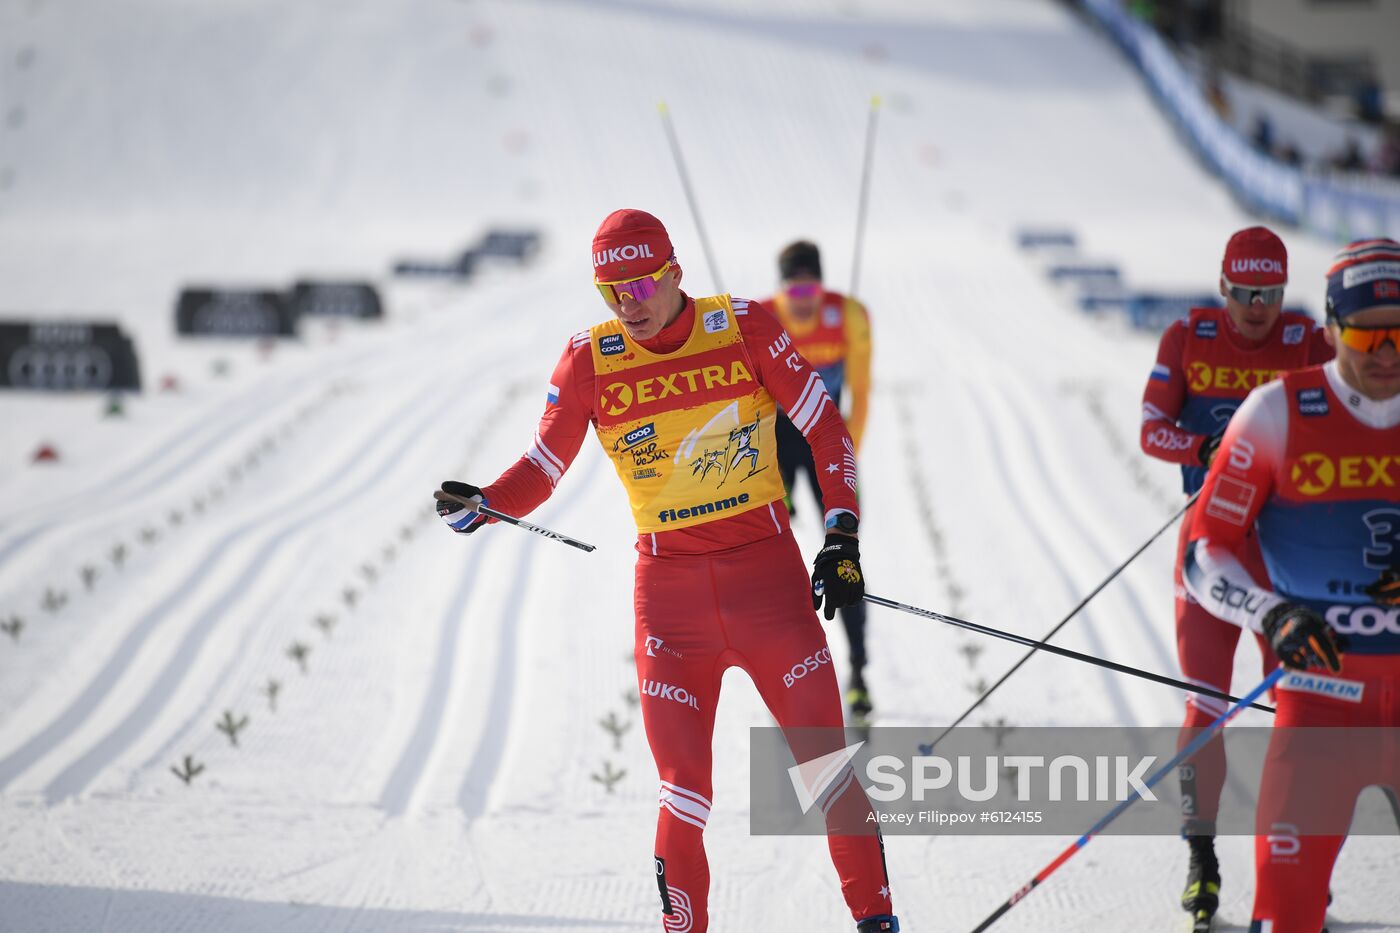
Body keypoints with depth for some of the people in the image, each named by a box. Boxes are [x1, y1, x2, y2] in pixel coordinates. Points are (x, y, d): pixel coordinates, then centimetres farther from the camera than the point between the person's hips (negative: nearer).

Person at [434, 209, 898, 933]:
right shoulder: (588, 360, 0)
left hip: (766, 564, -1)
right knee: (683, 790, -5)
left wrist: (841, 539, -5)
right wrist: (482, 504, -13)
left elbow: (825, 429, 2)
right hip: (668, 583, 1)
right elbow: (543, 466, 7)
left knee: (826, 760, -5)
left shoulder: (744, 328, -3)